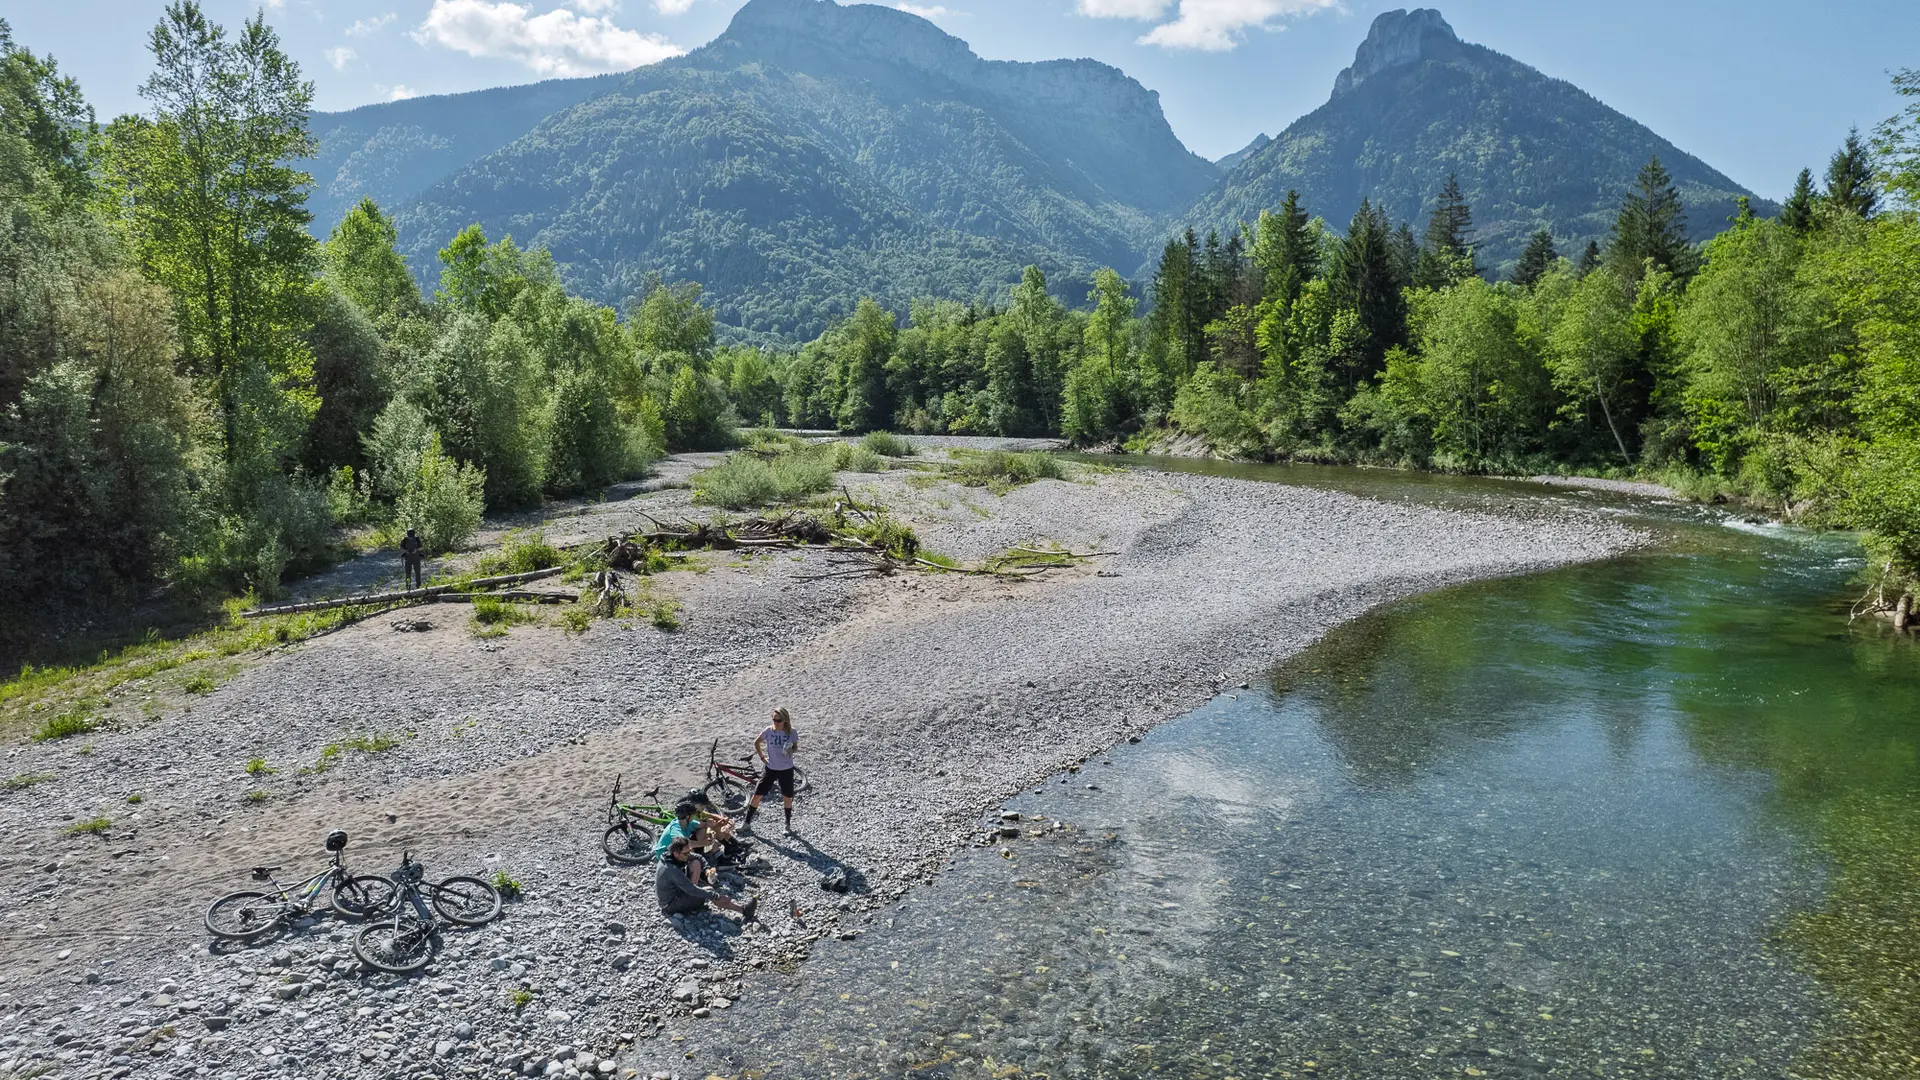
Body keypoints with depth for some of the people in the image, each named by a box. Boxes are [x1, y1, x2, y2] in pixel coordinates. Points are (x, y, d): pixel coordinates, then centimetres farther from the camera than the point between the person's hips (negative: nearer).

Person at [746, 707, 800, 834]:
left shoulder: (791, 732, -11)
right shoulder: (769, 730, -10)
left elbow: (796, 747, 2)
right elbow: (756, 742, 6)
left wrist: (792, 750, -20)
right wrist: (762, 757, 0)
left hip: (786, 770, 0)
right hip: (771, 769, 0)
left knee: (787, 797, 10)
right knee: (757, 795, 1)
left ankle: (788, 825, 28)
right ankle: (747, 822, 15)